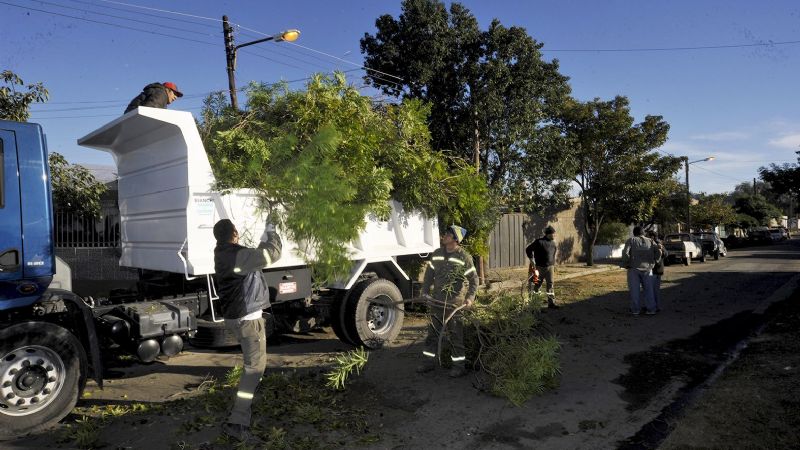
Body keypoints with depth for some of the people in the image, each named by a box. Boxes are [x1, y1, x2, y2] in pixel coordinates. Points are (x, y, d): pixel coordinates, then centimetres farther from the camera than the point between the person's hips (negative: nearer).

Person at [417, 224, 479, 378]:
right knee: (433, 332, 12)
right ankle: (429, 362, 24)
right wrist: (425, 291, 6)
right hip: (436, 302, 5)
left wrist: (470, 297, -16)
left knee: (455, 335, 1)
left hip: (455, 304, -5)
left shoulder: (464, 257, -8)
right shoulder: (436, 254, 6)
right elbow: (429, 273, 13)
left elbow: (474, 279, -6)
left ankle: (459, 365, 14)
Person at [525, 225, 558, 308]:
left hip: (550, 267, 5)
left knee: (550, 284, 0)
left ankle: (551, 303, 1)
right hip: (540, 267, -5)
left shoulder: (553, 243, 8)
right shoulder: (539, 242, -14)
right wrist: (532, 261, -12)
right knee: (537, 284, 6)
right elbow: (528, 249, -12)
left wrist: (554, 265, 16)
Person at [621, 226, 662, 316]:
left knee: (635, 290, 3)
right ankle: (651, 309, 10)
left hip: (634, 269, -2)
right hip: (647, 269, 3)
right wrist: (654, 262, 10)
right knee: (648, 289, 10)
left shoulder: (630, 240, 0)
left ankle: (635, 309, 6)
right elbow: (658, 251, -1)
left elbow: (625, 253, -13)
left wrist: (626, 264, -1)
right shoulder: (650, 241, 10)